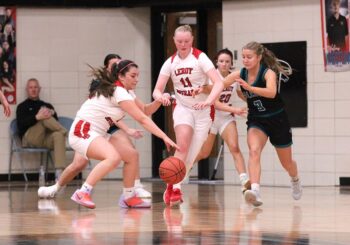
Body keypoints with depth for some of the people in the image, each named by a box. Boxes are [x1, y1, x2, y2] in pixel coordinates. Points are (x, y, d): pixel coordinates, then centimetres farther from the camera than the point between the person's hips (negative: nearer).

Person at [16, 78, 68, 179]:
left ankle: (59, 173, -49)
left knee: (58, 135, -36)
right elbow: (21, 125, -5)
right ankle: (65, 132, -10)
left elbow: (55, 125, 13)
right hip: (30, 139, -3)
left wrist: (53, 113, -10)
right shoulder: (22, 107, 15)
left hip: (46, 139, 3)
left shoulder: (47, 105, 25)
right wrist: (37, 117, -21)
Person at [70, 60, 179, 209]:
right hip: (83, 131, -10)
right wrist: (165, 137, -25)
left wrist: (159, 101, -6)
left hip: (96, 134, 10)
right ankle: (82, 193, -27)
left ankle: (128, 197, 22)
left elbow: (144, 111, 13)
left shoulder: (126, 92, 13)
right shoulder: (119, 92, -17)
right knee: (114, 157, -32)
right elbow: (142, 119, -22)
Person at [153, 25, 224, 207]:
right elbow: (157, 90, -2)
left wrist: (208, 101, -41)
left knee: (191, 154, -2)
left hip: (203, 110, -1)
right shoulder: (170, 62, -1)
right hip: (182, 108, 1)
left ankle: (173, 187, 14)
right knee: (183, 146, -24)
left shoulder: (200, 58, -13)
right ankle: (175, 188, -21)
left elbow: (219, 83, -24)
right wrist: (161, 96, -28)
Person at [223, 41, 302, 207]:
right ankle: (255, 191, -42)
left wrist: (249, 87, -54)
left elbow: (271, 93, -43)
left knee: (286, 162, 15)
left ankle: (295, 181, 50)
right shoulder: (240, 74, -9)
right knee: (254, 151, -29)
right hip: (256, 120, 2)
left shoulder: (268, 73, -23)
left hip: (278, 120, -2)